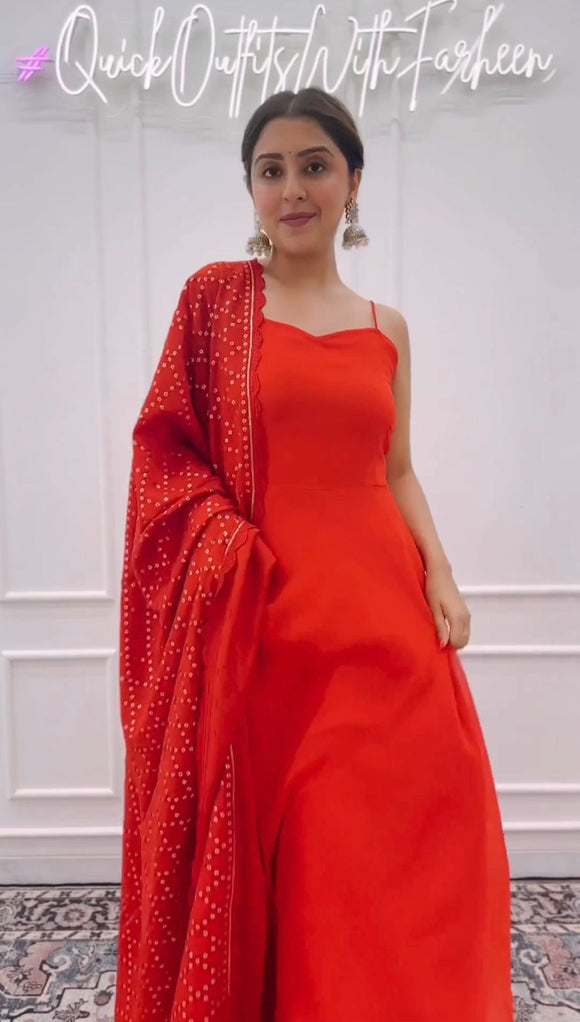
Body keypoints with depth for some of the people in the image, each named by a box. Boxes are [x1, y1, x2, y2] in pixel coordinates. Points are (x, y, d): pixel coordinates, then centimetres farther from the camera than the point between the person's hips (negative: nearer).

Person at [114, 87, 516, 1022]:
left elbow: (398, 471, 13)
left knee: (403, 835, 10)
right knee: (287, 851, 7)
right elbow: (170, 452, -1)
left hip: (383, 613, 3)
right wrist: (233, 552, -15)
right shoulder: (216, 296, 3)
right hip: (265, 618, -3)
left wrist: (440, 575, -1)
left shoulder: (388, 328, 12)